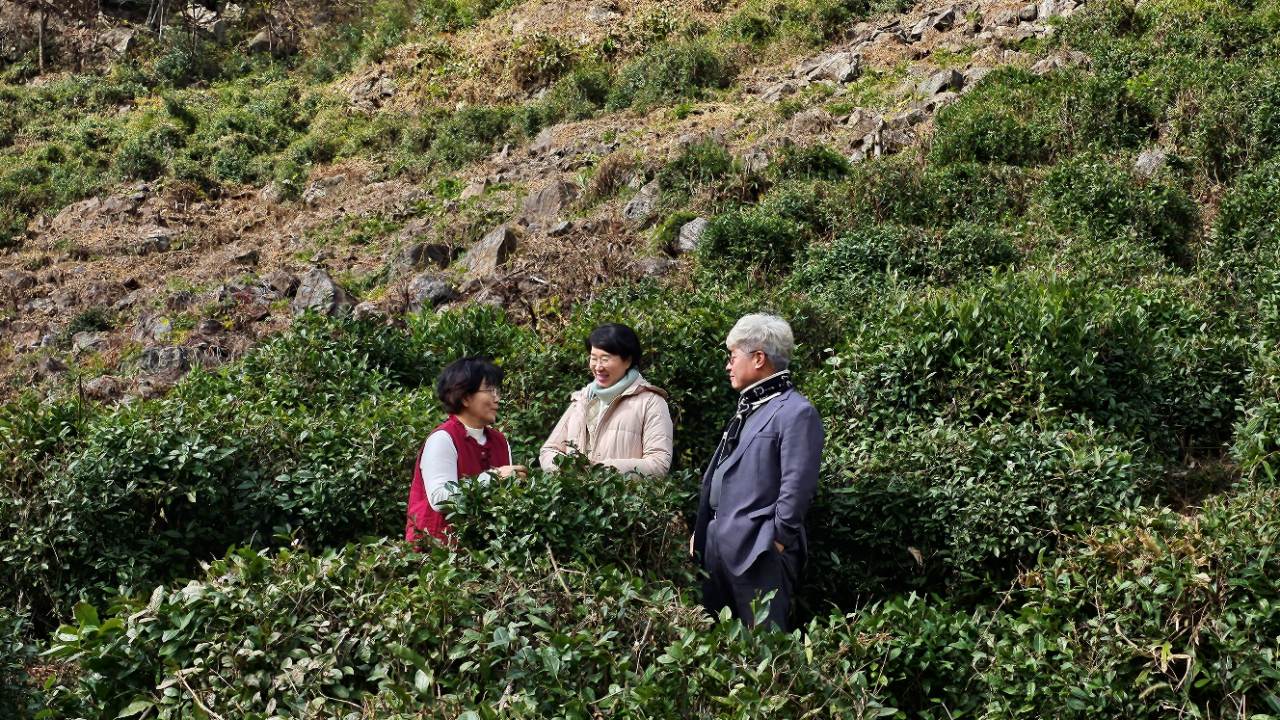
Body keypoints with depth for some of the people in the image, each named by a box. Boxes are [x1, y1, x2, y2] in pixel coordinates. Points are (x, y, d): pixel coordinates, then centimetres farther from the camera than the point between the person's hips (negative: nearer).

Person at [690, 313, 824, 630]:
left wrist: (777, 542, -14)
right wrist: (700, 531, 18)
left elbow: (797, 487, -17)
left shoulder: (796, 412, -11)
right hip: (718, 546, 9)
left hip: (758, 553, -9)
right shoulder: (747, 408, 18)